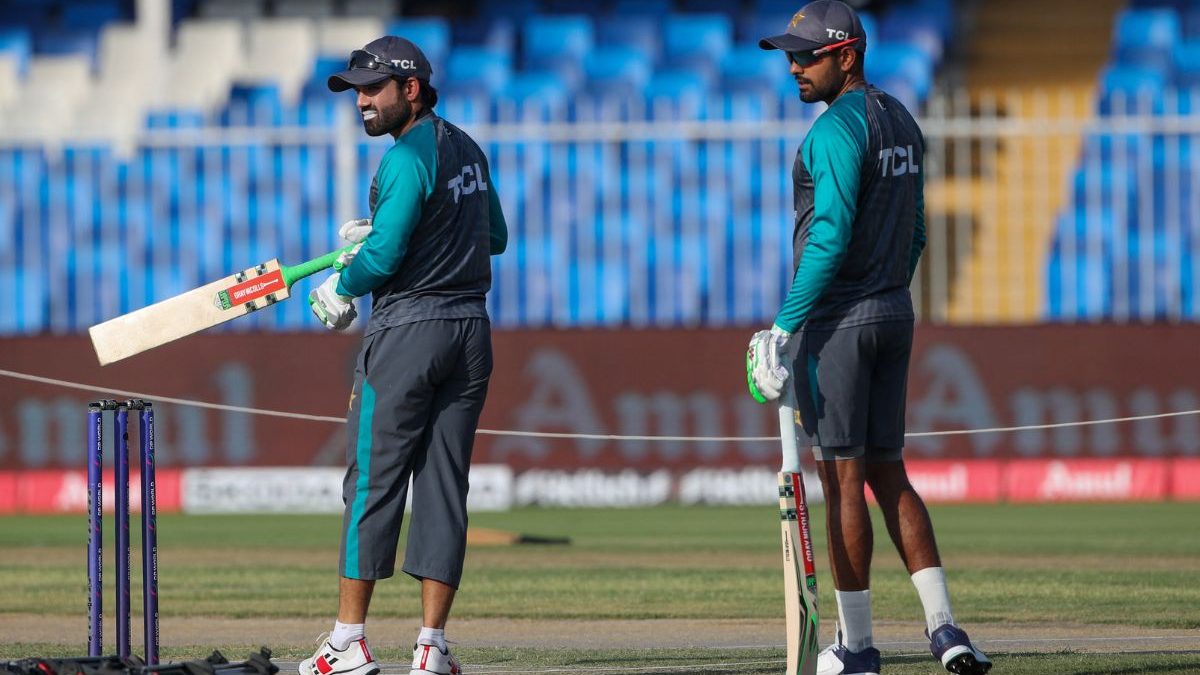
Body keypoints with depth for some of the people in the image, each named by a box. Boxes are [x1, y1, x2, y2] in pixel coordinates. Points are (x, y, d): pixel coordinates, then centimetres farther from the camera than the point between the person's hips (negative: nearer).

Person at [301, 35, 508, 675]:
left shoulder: (408, 157, -13)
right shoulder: (467, 149, 13)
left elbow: (384, 256, -20)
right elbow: (495, 236, 24)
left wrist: (340, 288, 0)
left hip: (407, 332, -8)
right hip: (470, 330, 8)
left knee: (373, 480, -2)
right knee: (444, 484, 6)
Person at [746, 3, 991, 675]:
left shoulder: (839, 127, -14)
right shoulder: (902, 123, 15)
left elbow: (830, 235, -21)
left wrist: (785, 327, -20)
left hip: (836, 318, -9)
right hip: (895, 316, 9)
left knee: (842, 477, -3)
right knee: (888, 473, 11)